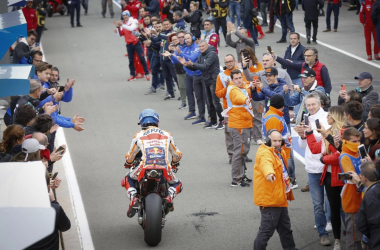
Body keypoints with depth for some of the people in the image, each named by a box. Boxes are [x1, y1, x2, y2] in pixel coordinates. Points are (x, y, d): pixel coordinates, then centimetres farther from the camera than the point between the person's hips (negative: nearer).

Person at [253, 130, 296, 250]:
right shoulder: (265, 153, -18)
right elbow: (266, 163, -42)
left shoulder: (279, 152, 13)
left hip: (279, 198, 10)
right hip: (269, 199, -10)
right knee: (267, 230, -9)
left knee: (285, 228, 20)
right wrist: (269, 173, -62)